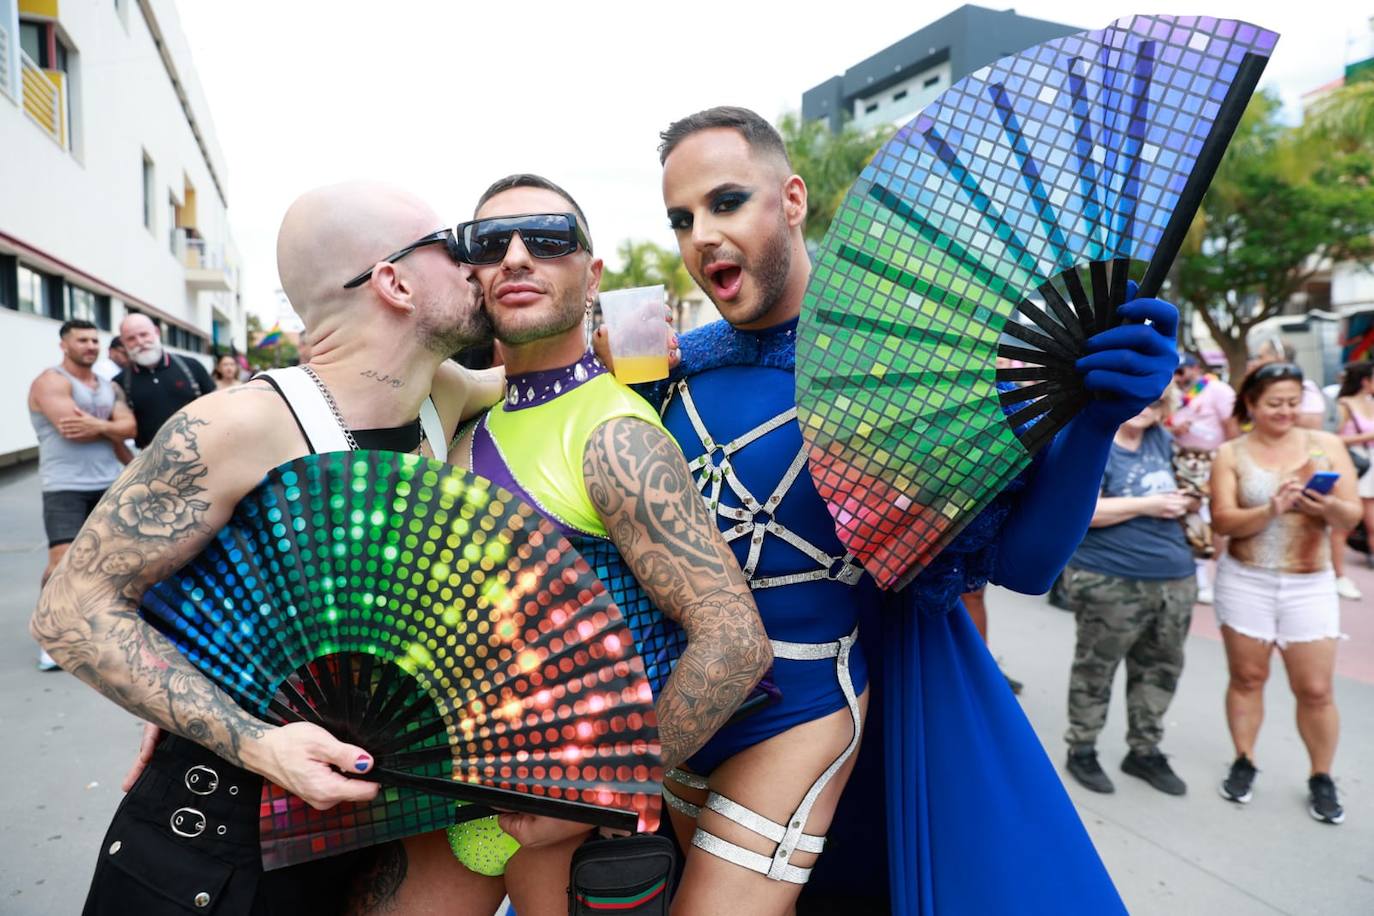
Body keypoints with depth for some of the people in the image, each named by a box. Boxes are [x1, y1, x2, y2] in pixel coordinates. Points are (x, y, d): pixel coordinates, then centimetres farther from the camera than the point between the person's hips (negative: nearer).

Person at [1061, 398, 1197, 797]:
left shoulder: (1161, 439, 10)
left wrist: (1185, 499, 4)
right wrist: (1146, 505, -19)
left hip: (1175, 577, 7)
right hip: (1110, 581, -7)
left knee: (1160, 669, 16)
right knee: (1096, 668, 6)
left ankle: (1145, 752, 31)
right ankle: (1081, 750, 21)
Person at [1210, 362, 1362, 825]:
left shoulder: (1326, 444, 0)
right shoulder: (1231, 453, -2)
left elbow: (1352, 515, -4)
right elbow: (1223, 521, -10)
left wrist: (1329, 506, -25)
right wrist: (1271, 511, -26)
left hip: (1310, 585, 1)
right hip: (1245, 582, 0)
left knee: (1315, 690, 5)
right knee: (1247, 677, 11)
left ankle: (1321, 778, 24)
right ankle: (1243, 762, 27)